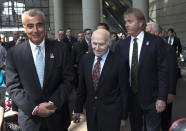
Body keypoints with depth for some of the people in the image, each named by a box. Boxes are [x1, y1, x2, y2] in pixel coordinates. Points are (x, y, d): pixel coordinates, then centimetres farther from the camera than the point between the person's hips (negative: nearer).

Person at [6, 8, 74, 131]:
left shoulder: (61, 49, -5)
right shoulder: (14, 53, -5)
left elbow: (68, 80, -3)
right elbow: (13, 87, -6)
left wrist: (54, 102, -15)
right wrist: (34, 108, -16)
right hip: (30, 118, 0)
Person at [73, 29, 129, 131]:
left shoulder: (119, 62, -14)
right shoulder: (85, 59, 0)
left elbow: (124, 92, -8)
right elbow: (81, 87, 5)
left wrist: (123, 116, -3)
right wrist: (77, 110, 7)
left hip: (111, 114, -4)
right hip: (90, 112, 4)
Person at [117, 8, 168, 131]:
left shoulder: (156, 42, -8)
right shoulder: (122, 44, 3)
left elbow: (163, 71, -9)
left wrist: (162, 98, -13)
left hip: (150, 98, -3)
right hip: (131, 97, 4)